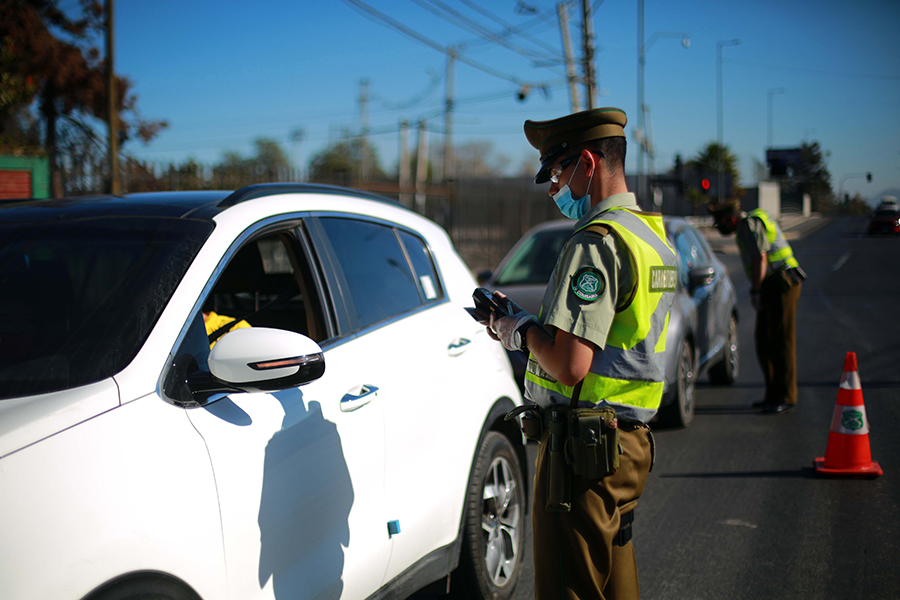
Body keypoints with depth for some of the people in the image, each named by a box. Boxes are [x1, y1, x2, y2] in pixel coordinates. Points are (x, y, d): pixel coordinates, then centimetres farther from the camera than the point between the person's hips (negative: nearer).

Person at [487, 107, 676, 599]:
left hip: (582, 447, -10)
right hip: (630, 442, 10)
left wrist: (523, 332, -6)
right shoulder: (652, 235, 15)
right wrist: (528, 324, 14)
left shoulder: (596, 242, -17)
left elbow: (570, 365, -25)